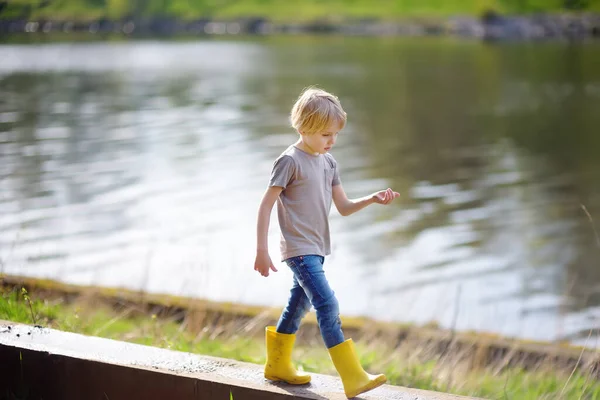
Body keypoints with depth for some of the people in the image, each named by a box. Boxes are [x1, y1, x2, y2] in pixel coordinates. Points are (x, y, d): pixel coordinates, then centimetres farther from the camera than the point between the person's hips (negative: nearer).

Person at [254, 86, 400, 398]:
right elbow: (266, 206, -12)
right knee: (327, 305, -15)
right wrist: (261, 250, -15)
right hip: (298, 248, -9)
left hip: (316, 249, 9)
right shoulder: (290, 161, -13)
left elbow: (344, 207, 11)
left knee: (299, 305, 18)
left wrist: (372, 199, -6)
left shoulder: (328, 162, 10)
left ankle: (277, 366, 34)